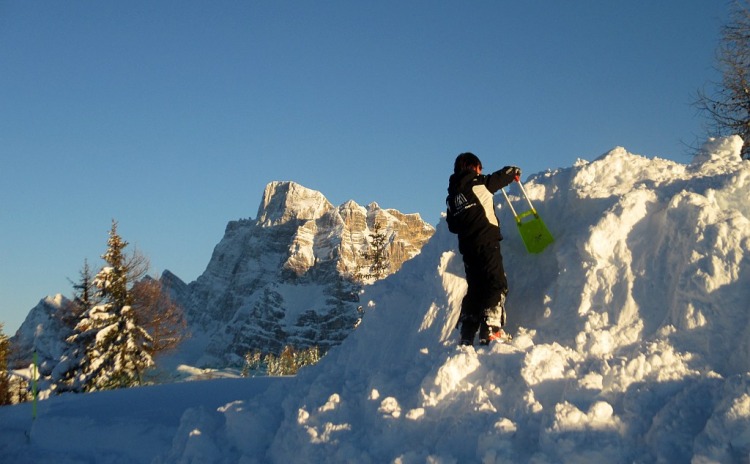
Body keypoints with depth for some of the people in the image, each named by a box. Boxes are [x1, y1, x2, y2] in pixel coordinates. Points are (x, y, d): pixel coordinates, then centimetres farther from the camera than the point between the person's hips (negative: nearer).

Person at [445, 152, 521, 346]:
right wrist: (515, 171, 29)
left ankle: (467, 335, 9)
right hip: (486, 241, -6)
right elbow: (502, 175, 8)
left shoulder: (452, 195, 16)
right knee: (497, 285, -7)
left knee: (475, 289, 12)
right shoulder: (479, 183, -1)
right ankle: (490, 330, -21)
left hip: (467, 247, 7)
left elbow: (452, 226, 18)